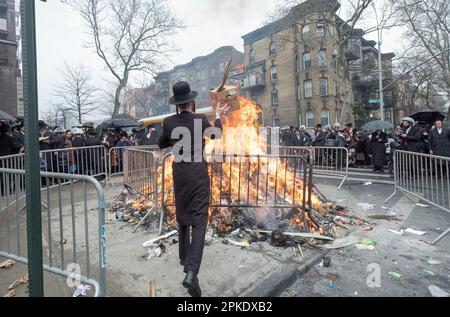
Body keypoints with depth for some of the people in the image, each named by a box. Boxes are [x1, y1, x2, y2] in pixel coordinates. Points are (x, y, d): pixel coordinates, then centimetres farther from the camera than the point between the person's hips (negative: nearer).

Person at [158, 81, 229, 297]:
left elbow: (161, 144, 15)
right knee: (199, 220, -4)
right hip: (198, 174, -3)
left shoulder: (169, 122, -1)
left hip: (179, 174, 4)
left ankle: (184, 256, 37)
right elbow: (215, 134, 14)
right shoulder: (201, 120, -7)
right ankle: (191, 271, -14)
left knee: (182, 216, 21)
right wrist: (218, 115, 29)